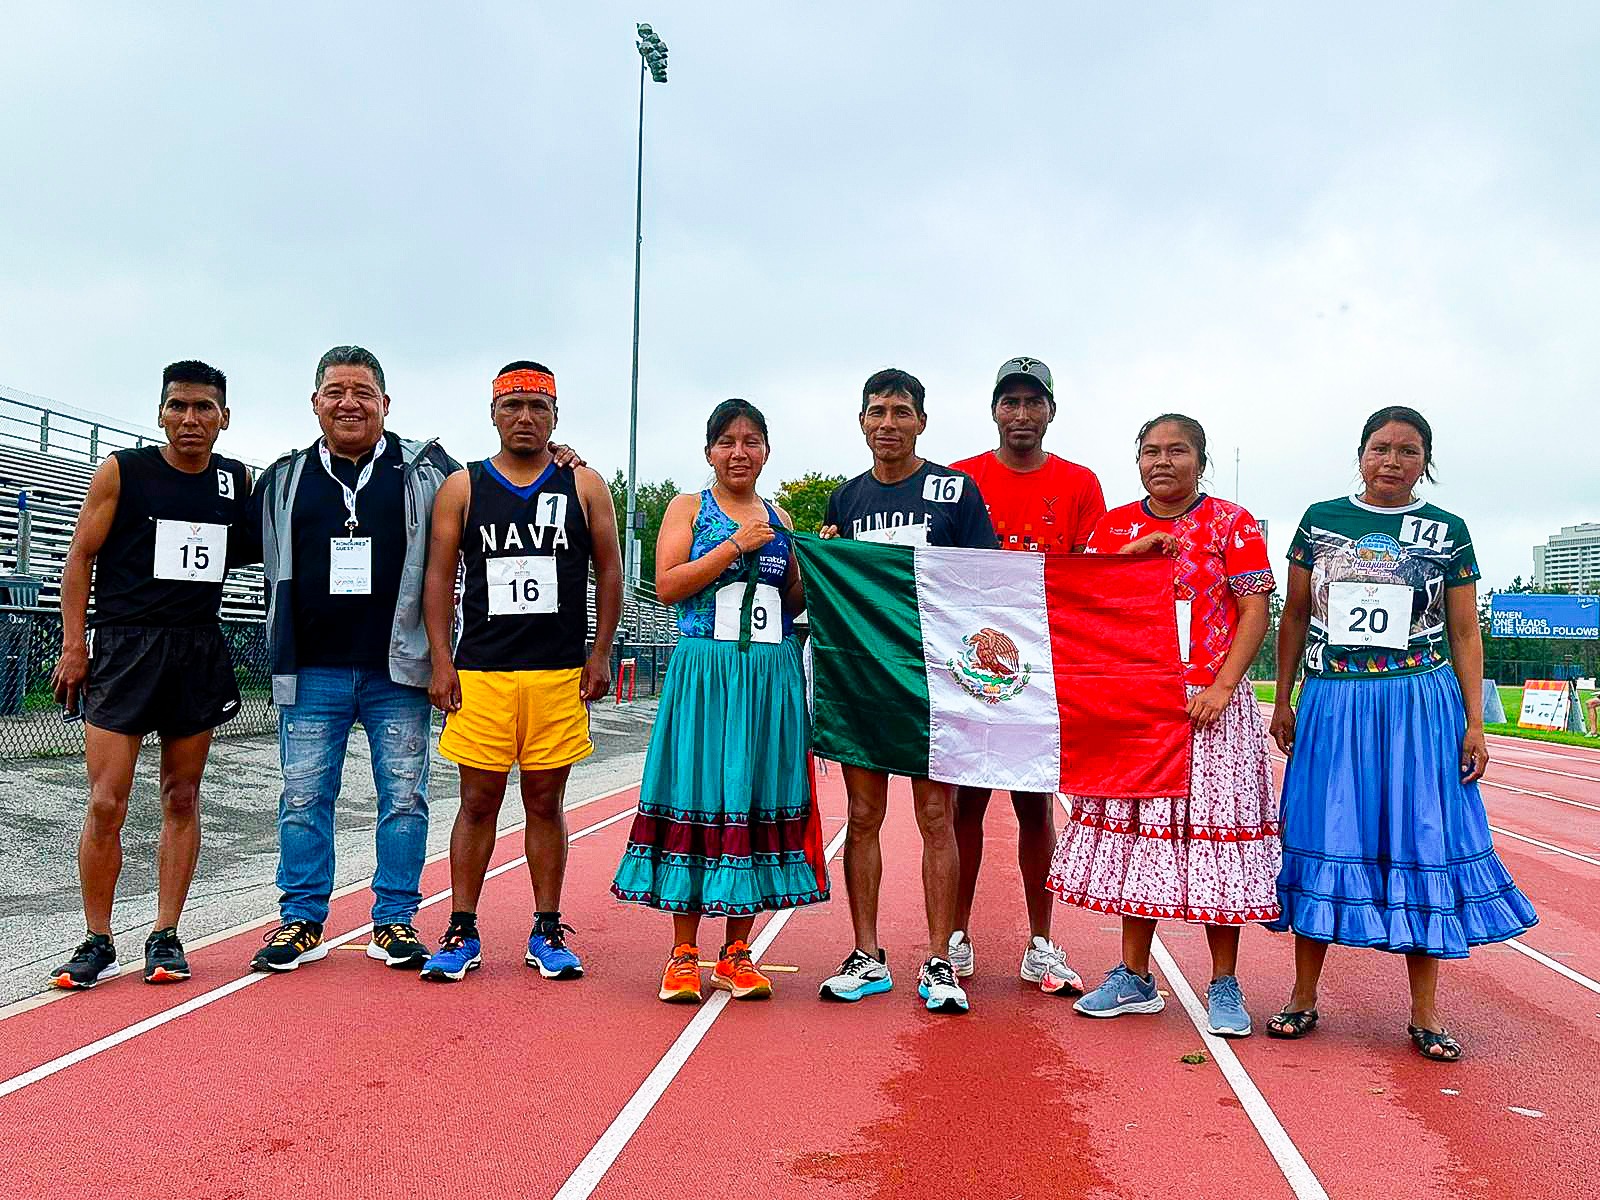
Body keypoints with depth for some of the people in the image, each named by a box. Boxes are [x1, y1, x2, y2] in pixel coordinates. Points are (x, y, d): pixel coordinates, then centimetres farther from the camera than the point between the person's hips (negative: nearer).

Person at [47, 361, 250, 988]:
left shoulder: (238, 480, 7)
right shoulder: (122, 470, -2)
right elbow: (81, 557, 0)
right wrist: (74, 643, -5)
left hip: (199, 651, 3)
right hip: (123, 647, -3)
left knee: (182, 799, 7)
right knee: (106, 803, -5)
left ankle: (165, 936, 16)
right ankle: (98, 944, 8)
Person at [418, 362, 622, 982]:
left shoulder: (585, 486, 7)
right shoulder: (461, 487, 7)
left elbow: (609, 572, 8)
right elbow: (440, 576, 6)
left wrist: (599, 655, 1)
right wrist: (441, 662, -2)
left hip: (561, 675, 0)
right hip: (480, 674, 0)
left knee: (546, 802, 8)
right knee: (478, 801, 4)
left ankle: (547, 932, 17)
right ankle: (462, 932, 14)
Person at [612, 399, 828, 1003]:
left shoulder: (779, 520, 17)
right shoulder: (688, 508, 5)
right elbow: (667, 585, -8)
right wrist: (735, 546, -11)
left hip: (771, 676, 4)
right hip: (704, 671, -4)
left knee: (758, 800, 4)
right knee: (697, 801, -4)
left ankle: (737, 953, 14)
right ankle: (683, 953, 7)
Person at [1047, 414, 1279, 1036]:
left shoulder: (1231, 523, 1)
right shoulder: (1113, 526, 11)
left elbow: (1255, 611, -3)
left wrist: (1221, 686, -14)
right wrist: (1132, 550, -8)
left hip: (1208, 704, -3)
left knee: (1209, 831, -1)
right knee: (1135, 829, 7)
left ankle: (1224, 985, 12)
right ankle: (1133, 978, 19)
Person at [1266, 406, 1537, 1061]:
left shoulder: (1448, 532, 5)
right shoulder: (1321, 520, 6)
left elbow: (1465, 633, 6)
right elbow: (1294, 616, 10)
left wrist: (1475, 724, 0)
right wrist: (1282, 701, 7)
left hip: (1420, 707, 0)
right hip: (1331, 706, 0)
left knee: (1420, 845, 2)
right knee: (1320, 839, 4)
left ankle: (1425, 1013, 14)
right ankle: (1303, 997, 15)